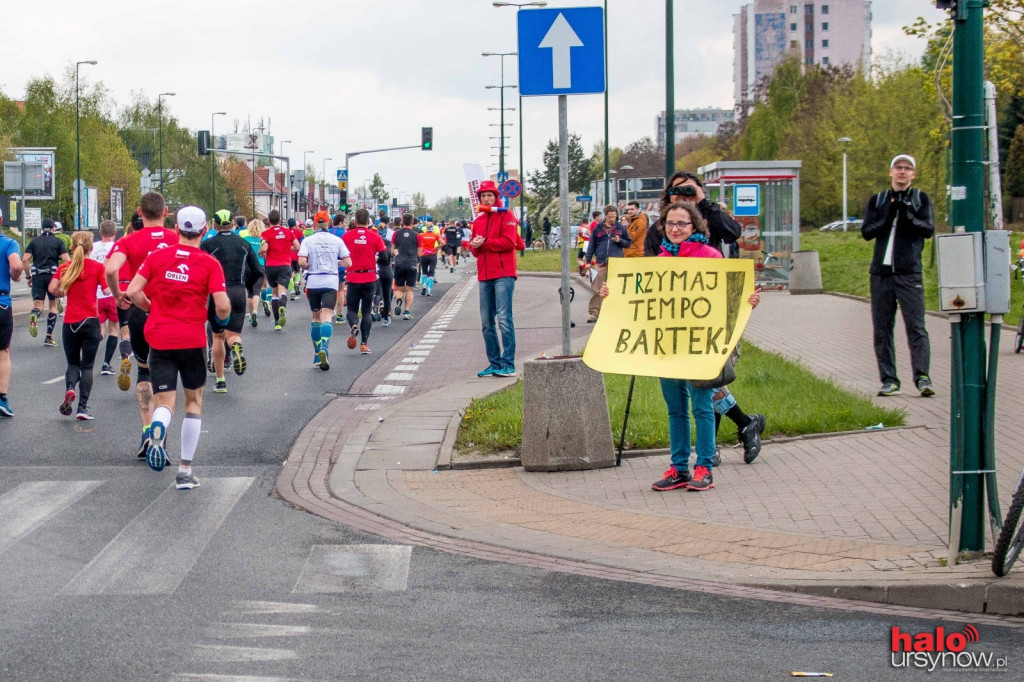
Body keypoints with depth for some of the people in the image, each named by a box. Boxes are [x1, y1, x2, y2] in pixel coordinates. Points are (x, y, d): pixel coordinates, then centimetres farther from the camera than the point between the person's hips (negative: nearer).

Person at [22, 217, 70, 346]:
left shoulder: (34, 242, 10)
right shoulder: (59, 242, 4)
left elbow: (25, 259, 0)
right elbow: (67, 260, -7)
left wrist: (28, 276, 8)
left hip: (37, 276, 1)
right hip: (53, 275, -1)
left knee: (38, 304, 4)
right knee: (53, 305, 12)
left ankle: (34, 316, -34)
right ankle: (49, 337, 8)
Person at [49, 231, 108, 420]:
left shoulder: (65, 267, 4)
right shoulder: (97, 267, -3)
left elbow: (52, 288, -8)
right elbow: (108, 290, -12)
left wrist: (62, 293, 12)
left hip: (70, 322, 2)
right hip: (90, 321, -2)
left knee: (73, 363, 16)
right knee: (87, 366, 6)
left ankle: (69, 388, -14)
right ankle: (83, 407, -2)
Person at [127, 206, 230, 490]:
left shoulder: (157, 257, 1)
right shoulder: (210, 263, -5)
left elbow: (133, 291, -5)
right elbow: (222, 305, -13)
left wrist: (151, 308, 13)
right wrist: (222, 318, 10)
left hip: (160, 339, 1)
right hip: (193, 339, -1)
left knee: (165, 402, 4)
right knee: (194, 402, 15)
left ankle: (158, 427, -34)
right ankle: (185, 470, 13)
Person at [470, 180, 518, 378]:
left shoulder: (506, 215, -1)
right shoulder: (478, 221, 19)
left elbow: (509, 242, -12)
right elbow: (475, 249, 19)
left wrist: (484, 243, -8)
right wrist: (474, 246, -4)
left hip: (503, 274, -7)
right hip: (485, 276, 7)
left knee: (504, 318, -11)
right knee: (486, 322, 7)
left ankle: (508, 364, -11)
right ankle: (495, 363, 13)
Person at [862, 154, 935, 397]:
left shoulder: (920, 199, 8)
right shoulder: (877, 200, 13)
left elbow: (929, 229, -4)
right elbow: (866, 231, 4)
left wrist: (908, 217, -21)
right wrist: (887, 219, -13)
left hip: (909, 272, -3)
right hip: (881, 272, 3)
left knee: (916, 327, -10)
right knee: (882, 329, 2)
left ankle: (922, 377, -15)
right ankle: (889, 379, 5)